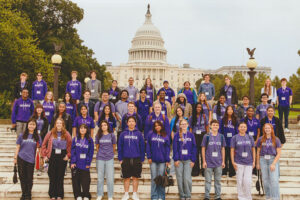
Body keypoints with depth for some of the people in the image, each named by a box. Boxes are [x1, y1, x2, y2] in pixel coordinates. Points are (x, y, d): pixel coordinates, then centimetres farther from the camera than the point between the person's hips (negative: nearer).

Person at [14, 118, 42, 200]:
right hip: (21, 159, 0)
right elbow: (18, 147, 8)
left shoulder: (37, 137, 5)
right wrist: (15, 157, 5)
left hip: (31, 160, 0)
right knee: (22, 177, 5)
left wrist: (38, 149, -11)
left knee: (29, 178, 4)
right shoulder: (22, 135, 5)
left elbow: (39, 147, 11)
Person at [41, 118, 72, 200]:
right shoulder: (50, 133, 2)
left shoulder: (66, 134, 2)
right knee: (52, 176, 3)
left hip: (63, 157, 0)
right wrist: (44, 155, 0)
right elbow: (44, 145, 7)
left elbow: (70, 146, 4)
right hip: (52, 157, 0)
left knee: (60, 176, 4)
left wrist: (68, 155, -5)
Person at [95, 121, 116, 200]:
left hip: (109, 159, -1)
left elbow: (114, 147, 10)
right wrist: (100, 153, 12)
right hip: (100, 159, 1)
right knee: (100, 178, 8)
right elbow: (97, 146, 13)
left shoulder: (112, 135, 0)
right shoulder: (98, 135, 4)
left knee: (110, 178, 0)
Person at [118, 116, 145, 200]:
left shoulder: (139, 134, 1)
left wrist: (142, 159, -1)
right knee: (126, 178, 8)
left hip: (136, 159, 0)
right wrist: (120, 158, -1)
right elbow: (119, 147, 4)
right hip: (126, 159, 0)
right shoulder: (123, 134, 2)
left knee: (135, 177, 7)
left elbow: (142, 147, 2)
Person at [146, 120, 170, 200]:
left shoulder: (165, 137, 5)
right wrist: (149, 157, -5)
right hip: (153, 160, 0)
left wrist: (167, 160, -2)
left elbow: (167, 149, 4)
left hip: (162, 161, 0)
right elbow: (148, 146, 4)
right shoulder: (151, 135, 5)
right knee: (154, 178, 2)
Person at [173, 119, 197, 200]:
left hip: (188, 160, 0)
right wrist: (176, 159, -7)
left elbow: (194, 148, 5)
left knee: (187, 178, -7)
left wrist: (193, 160, -1)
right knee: (180, 179, 3)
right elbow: (175, 148, 0)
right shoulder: (177, 135, 3)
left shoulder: (191, 135, 5)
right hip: (179, 160, 0)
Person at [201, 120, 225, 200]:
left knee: (218, 180, 10)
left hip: (218, 163, 2)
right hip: (208, 163, -2)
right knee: (208, 180, 4)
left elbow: (223, 149, 10)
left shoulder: (221, 136, 5)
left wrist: (223, 161, 7)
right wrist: (204, 161, -5)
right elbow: (203, 149, -1)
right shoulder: (206, 136, -3)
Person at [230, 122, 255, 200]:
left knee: (248, 181, -3)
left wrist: (254, 161, 5)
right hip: (239, 163, -1)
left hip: (249, 162, 1)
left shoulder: (250, 138, 8)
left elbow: (253, 150, 11)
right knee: (240, 181, 3)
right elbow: (232, 150, 1)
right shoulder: (235, 138, 1)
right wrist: (233, 162, -4)